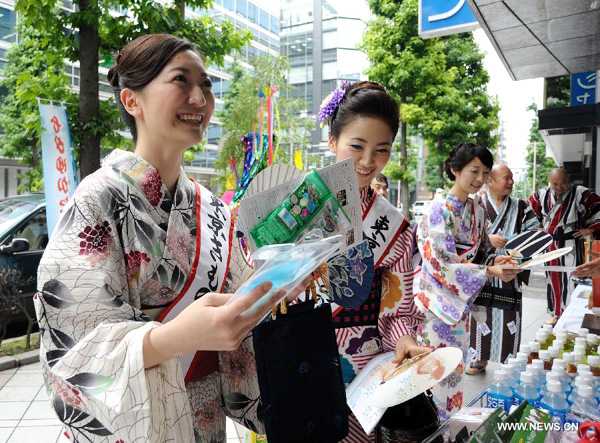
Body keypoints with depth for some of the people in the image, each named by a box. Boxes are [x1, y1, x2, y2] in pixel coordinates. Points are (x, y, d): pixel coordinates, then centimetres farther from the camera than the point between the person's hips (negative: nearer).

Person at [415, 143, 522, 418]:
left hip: (460, 301, 7)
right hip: (438, 302, -7)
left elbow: (477, 254, 15)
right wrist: (488, 272, -25)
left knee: (454, 368, 17)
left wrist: (495, 260, -6)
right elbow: (441, 263, -21)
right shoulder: (440, 209, -16)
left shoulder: (477, 211, 8)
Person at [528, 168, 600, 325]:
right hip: (550, 245, 4)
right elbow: (529, 209, 17)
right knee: (553, 280, 12)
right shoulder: (542, 195, 2)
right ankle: (556, 313, 25)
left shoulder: (581, 193, -11)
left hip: (571, 245, -4)